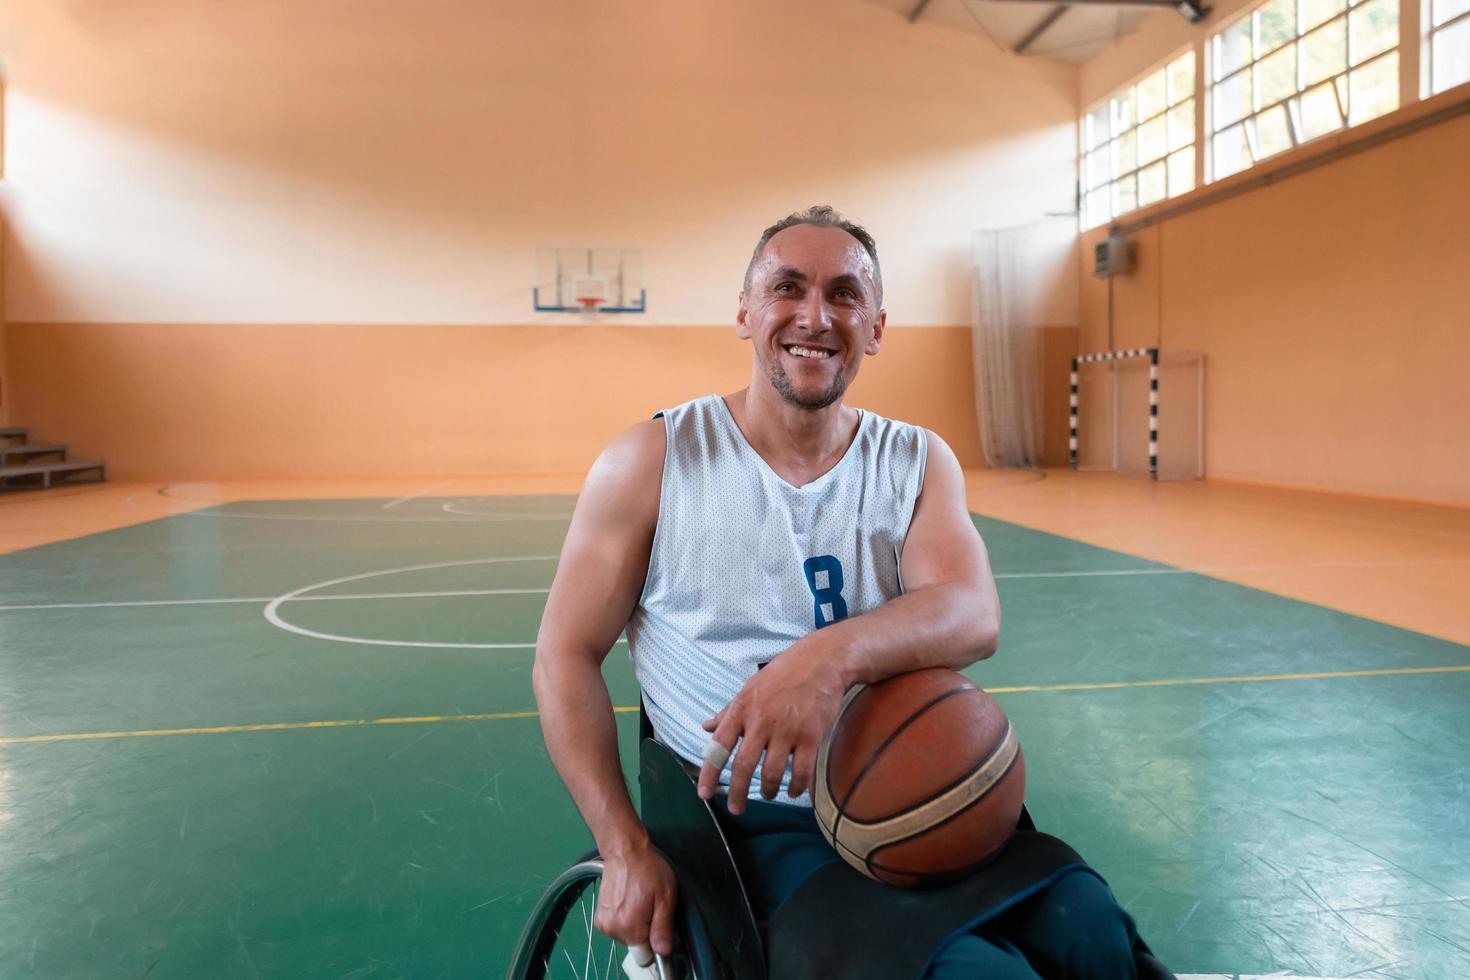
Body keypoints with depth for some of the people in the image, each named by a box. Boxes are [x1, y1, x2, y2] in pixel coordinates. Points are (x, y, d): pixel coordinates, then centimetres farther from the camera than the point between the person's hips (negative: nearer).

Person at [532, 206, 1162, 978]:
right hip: (758, 823, -3)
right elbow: (566, 658, -1)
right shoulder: (653, 462, -3)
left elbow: (974, 616, -13)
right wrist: (625, 848, -10)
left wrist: (834, 654, -35)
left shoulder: (919, 461, 5)